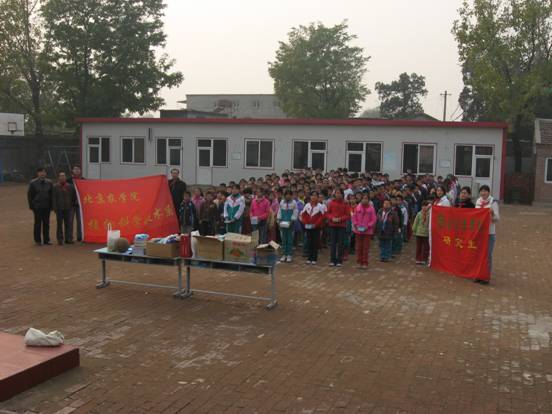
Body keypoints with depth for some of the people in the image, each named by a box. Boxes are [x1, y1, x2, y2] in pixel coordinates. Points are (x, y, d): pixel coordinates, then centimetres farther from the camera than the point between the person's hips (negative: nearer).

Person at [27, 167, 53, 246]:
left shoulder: (49, 183, 6)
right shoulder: (33, 183, -1)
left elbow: (52, 194, 10)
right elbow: (30, 195, 1)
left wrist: (51, 205, 4)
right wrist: (31, 205, -3)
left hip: (47, 207, 3)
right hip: (37, 207, -3)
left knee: (46, 223, 6)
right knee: (38, 223, 2)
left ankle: (46, 240, 13)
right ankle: (37, 240, 9)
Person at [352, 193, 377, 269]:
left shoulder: (371, 208, -4)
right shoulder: (358, 207, 2)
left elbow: (374, 219, -3)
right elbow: (354, 217, 7)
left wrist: (368, 226, -12)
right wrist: (356, 225, -6)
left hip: (367, 231, -2)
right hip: (358, 230, 2)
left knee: (366, 247, 1)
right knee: (358, 246, 6)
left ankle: (365, 263, 9)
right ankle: (359, 262, 17)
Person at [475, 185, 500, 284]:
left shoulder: (493, 202, -8)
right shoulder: (478, 201, 8)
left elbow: (497, 218, -12)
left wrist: (493, 213, -29)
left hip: (489, 232, -6)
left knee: (488, 254, -2)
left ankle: (487, 277, 5)